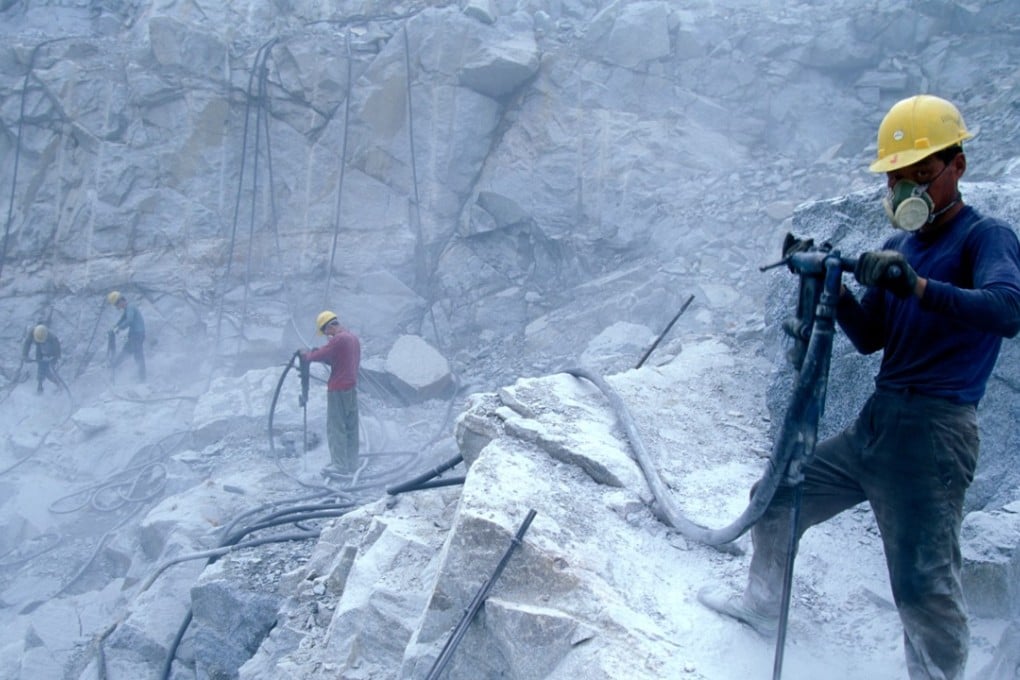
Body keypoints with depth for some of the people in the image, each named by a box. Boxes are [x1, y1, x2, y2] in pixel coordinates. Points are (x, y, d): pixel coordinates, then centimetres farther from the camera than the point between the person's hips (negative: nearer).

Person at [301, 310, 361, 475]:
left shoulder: (338, 339, -16)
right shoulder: (354, 338, 12)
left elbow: (318, 355, -16)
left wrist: (305, 355, 4)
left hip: (338, 389, -9)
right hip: (352, 387, 9)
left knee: (336, 427, -3)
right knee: (351, 427, 11)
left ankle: (340, 465, -2)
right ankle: (351, 463, 16)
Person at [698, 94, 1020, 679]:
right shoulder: (898, 249, 14)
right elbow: (870, 339, 10)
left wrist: (918, 286, -39)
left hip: (931, 433, -8)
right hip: (875, 423, 8)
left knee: (924, 585, -10)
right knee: (776, 499, 16)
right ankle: (764, 606, 38)